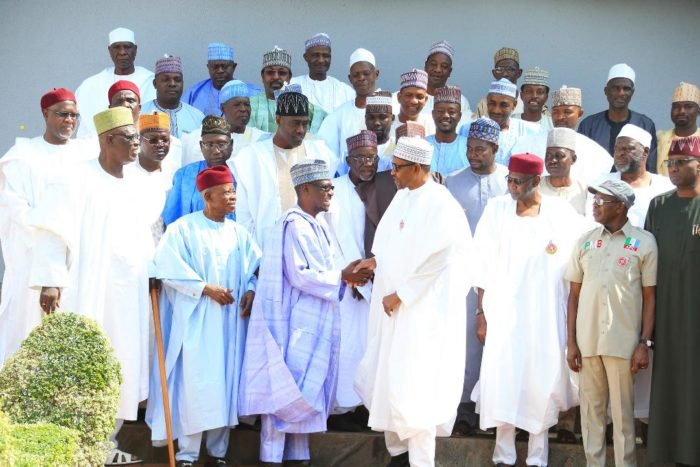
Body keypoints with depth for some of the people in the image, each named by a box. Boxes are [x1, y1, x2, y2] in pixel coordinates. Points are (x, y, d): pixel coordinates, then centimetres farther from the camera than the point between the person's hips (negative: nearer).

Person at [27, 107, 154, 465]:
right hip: (89, 291, -7)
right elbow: (53, 231, -15)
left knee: (119, 368, 9)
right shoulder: (79, 179, -10)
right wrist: (51, 281, -22)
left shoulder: (132, 185, 13)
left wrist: (152, 274, 15)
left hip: (128, 294, 7)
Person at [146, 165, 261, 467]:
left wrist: (251, 291, -9)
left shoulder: (239, 233, 12)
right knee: (195, 385, -6)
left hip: (231, 322, 5)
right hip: (196, 321, -5)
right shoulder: (184, 228, -4)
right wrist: (206, 288, -16)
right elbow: (169, 269, -11)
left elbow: (256, 268, 12)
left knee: (225, 384, 5)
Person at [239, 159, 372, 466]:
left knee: (305, 390, 11)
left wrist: (345, 276, 0)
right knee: (286, 388, -5)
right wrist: (342, 277, -15)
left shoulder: (316, 227, 14)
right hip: (296, 324, -9)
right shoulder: (295, 224, -14)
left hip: (313, 325, 9)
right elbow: (299, 275, -20)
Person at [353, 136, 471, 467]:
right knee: (384, 380, 14)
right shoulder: (403, 195, 8)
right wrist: (377, 260, 6)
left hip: (421, 311, -9)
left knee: (412, 387, -5)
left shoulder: (440, 206, -18)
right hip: (392, 307, 9)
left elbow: (437, 261, -21)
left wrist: (400, 296, -17)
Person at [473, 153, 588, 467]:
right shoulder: (496, 209, 0)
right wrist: (481, 313, 0)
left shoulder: (561, 213, -2)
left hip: (545, 314, 0)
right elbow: (484, 266, 2)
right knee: (502, 377, 0)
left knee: (541, 380, 4)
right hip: (504, 311, 0)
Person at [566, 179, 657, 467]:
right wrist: (571, 342, 4)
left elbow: (650, 296, 0)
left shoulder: (644, 243, -1)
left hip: (623, 342, -3)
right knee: (591, 409, 8)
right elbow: (574, 294, 10)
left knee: (622, 411, 3)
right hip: (587, 341, 3)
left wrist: (644, 343, -6)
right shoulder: (585, 242, 8)